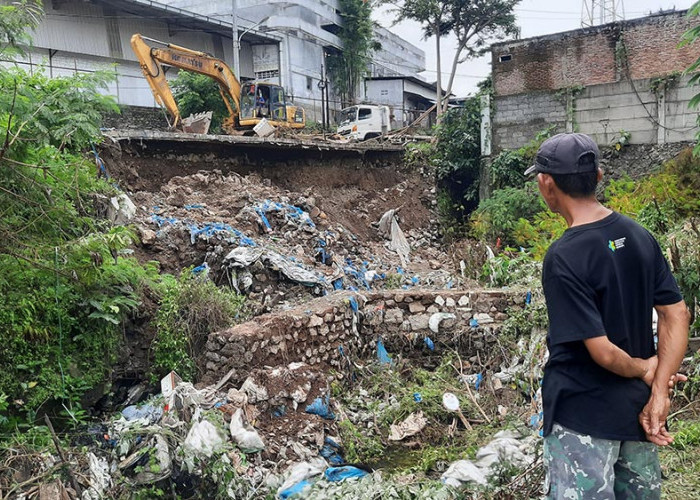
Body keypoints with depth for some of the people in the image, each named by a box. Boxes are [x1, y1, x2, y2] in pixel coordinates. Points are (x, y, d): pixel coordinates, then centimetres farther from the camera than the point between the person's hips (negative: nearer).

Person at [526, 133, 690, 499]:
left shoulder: (563, 258, -23)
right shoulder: (638, 236, -2)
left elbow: (602, 351, -23)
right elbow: (677, 315, -1)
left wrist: (644, 369, -3)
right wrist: (659, 394, -4)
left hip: (583, 417, -7)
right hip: (637, 410, 7)